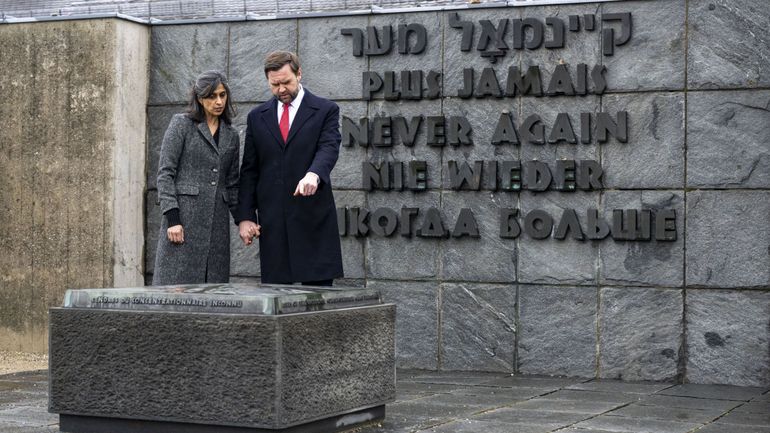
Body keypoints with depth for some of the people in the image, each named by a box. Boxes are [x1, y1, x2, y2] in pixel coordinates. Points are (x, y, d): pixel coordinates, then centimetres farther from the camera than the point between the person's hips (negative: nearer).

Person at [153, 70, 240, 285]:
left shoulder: (230, 136, 16)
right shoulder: (181, 124, 2)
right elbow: (165, 173, -4)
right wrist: (172, 219, -12)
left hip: (217, 223, 5)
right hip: (184, 217, -4)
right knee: (177, 283, -8)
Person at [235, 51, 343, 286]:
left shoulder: (325, 110, 4)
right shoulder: (257, 117, 14)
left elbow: (329, 148, -12)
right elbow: (249, 171, 13)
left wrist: (314, 174, -34)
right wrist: (245, 217, 4)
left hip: (313, 218, -3)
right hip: (272, 221, 3)